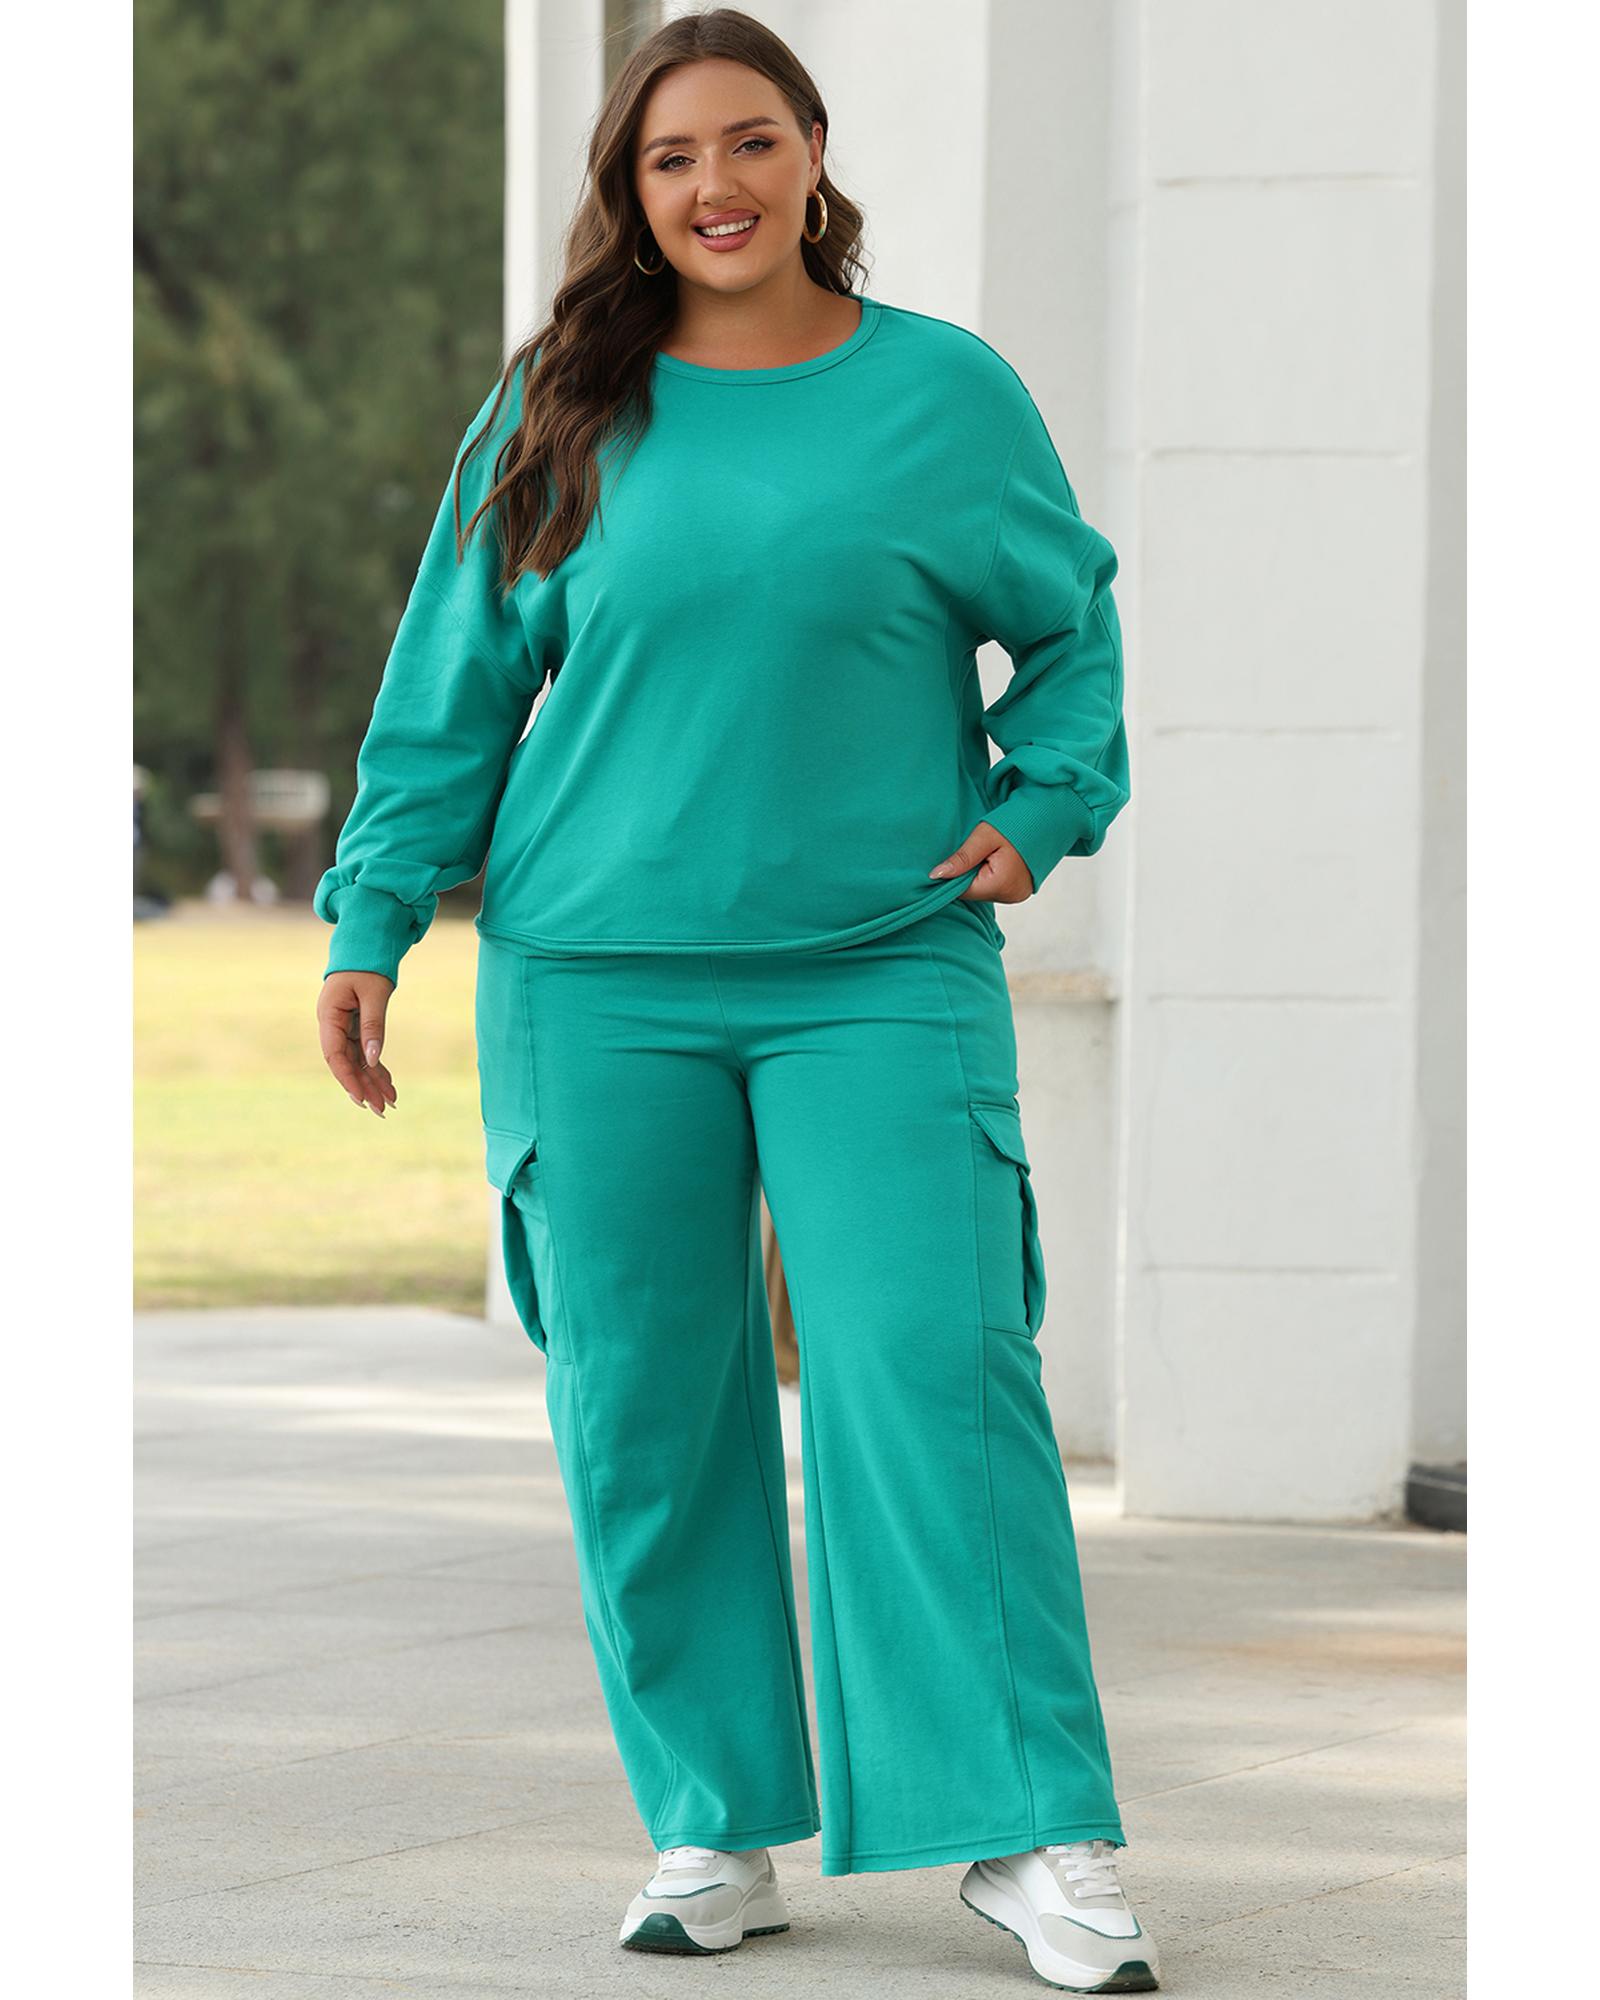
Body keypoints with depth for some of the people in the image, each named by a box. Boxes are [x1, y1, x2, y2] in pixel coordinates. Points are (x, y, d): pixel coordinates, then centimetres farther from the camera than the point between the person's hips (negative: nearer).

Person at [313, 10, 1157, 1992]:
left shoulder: (948, 393, 5)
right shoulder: (559, 416, 6)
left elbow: (1071, 623, 17)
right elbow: (452, 681, 11)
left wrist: (1039, 805, 2)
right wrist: (372, 920, 7)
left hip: (883, 972, -1)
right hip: (600, 977, 2)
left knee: (928, 1368, -11)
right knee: (644, 1404, 3)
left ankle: (1034, 1834, -8)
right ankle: (715, 1827, 14)